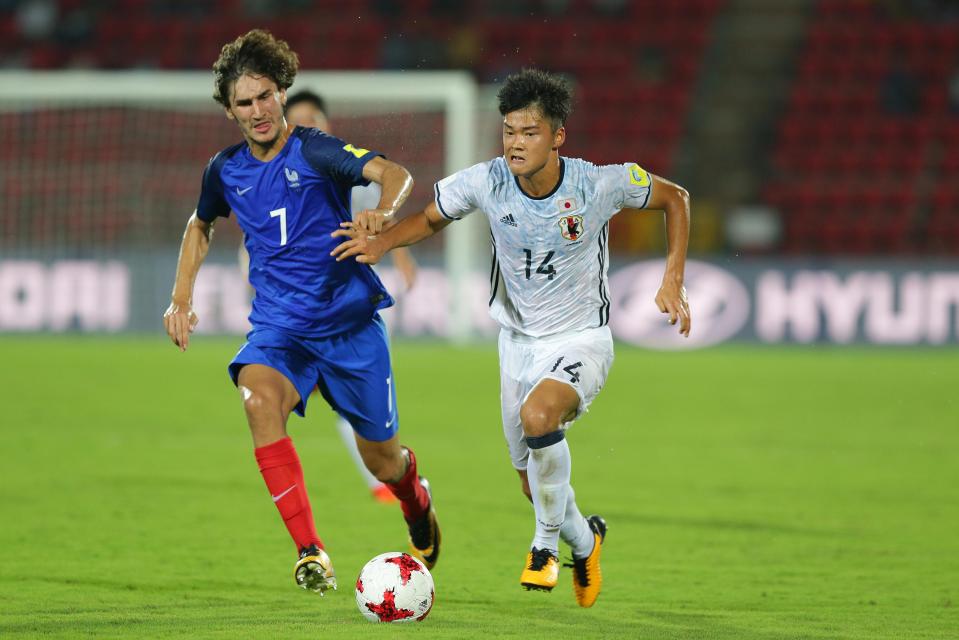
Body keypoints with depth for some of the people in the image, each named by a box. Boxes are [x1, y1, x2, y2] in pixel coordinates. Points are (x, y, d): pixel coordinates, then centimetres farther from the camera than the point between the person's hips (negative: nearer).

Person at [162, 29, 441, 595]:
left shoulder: (314, 150, -11)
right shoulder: (226, 169, 5)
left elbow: (394, 174, -26)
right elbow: (201, 225, 26)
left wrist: (383, 213, -48)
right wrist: (181, 298, 17)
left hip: (349, 320, -2)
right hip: (279, 327, 2)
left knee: (383, 462, 6)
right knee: (258, 396, -32)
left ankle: (417, 500, 47)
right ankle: (311, 552, -33)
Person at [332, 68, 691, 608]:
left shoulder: (599, 184, -21)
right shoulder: (486, 183, -15)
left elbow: (675, 198, -4)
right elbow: (431, 218, 5)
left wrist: (673, 280, -12)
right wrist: (383, 241, -14)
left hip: (581, 340, -4)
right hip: (518, 341, 4)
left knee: (538, 416, -35)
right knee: (537, 484, 13)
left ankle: (548, 543, -11)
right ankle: (585, 541, 47)